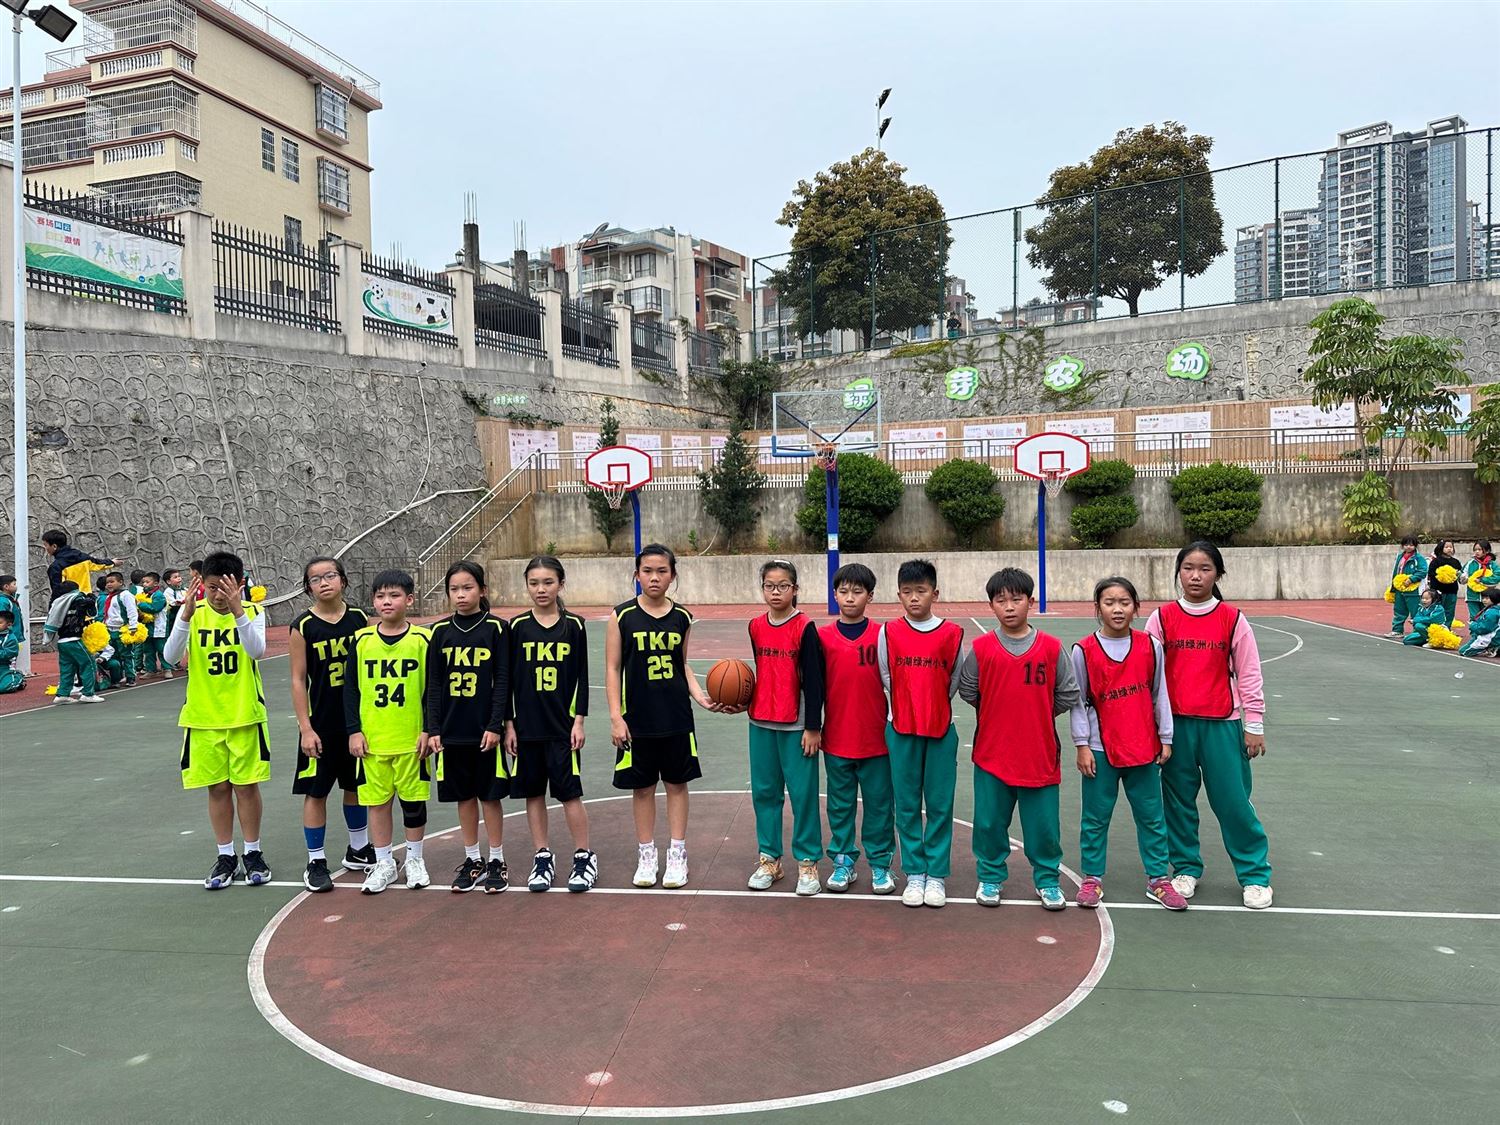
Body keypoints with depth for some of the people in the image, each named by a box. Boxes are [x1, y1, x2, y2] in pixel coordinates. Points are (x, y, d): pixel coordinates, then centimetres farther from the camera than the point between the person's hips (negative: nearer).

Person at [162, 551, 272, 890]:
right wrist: (186, 616, -29)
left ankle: (253, 853, 20)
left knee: (246, 785, 6)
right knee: (217, 787, 9)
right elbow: (172, 656, -15)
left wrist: (238, 611, -35)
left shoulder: (252, 612, -5)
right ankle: (226, 857, 21)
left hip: (245, 715, -1)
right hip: (203, 718, 1)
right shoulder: (192, 613, -2)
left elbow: (257, 650, -23)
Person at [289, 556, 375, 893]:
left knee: (356, 786, 16)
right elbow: (298, 680, -6)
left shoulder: (360, 618, 0)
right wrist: (305, 728, -10)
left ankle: (358, 850, 32)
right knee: (316, 791, 4)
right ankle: (316, 862, 16)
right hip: (321, 722, -3)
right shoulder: (302, 626, -8)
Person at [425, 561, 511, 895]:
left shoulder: (496, 628, -4)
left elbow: (502, 680, -5)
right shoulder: (440, 631, 3)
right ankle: (472, 860, 24)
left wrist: (496, 725, -11)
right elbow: (433, 684, 4)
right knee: (464, 795, 12)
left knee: (490, 795, 5)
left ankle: (497, 861, 18)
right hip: (451, 729, 3)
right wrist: (432, 728, -1)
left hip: (486, 729, -3)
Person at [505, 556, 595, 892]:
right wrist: (508, 725, 1)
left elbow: (581, 678, 1)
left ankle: (584, 857, 14)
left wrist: (578, 721, -4)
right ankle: (542, 858, 21)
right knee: (533, 792, 9)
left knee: (570, 792, -1)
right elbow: (508, 679, 3)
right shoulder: (517, 626, 1)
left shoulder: (574, 625, -1)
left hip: (562, 725, -2)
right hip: (526, 725, 2)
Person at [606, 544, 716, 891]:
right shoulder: (622, 616, -6)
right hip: (637, 719, -2)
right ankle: (646, 856, 23)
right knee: (642, 787, 8)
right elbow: (612, 669, -3)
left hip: (676, 717, 2)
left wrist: (700, 697, -4)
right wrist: (616, 717, -9)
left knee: (677, 784, 9)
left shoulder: (682, 617, 2)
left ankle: (677, 855, 21)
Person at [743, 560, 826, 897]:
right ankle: (769, 858, 24)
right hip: (761, 723, 5)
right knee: (764, 792, 11)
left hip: (797, 726, -5)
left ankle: (808, 862, 14)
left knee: (803, 794, 1)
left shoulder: (805, 628, -8)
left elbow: (813, 680, -9)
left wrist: (813, 727, -10)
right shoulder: (756, 627, 7)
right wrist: (741, 703, 4)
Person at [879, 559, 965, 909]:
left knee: (940, 804, 5)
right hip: (901, 730, 1)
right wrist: (905, 709, 7)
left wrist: (935, 707, 7)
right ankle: (914, 873, 19)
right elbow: (886, 678, 6)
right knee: (907, 804, 7)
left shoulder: (951, 633, -4)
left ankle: (937, 875, 17)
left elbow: (955, 679, 5)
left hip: (941, 729, -1)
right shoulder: (889, 632, -2)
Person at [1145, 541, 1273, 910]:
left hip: (1222, 724, -1)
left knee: (1233, 801, 3)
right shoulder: (1162, 618, 0)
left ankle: (1255, 874, 20)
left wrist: (1254, 725, 2)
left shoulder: (1233, 619, -1)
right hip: (1175, 724, 1)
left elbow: (1249, 675, 2)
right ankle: (1185, 868, 26)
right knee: (1178, 800, 9)